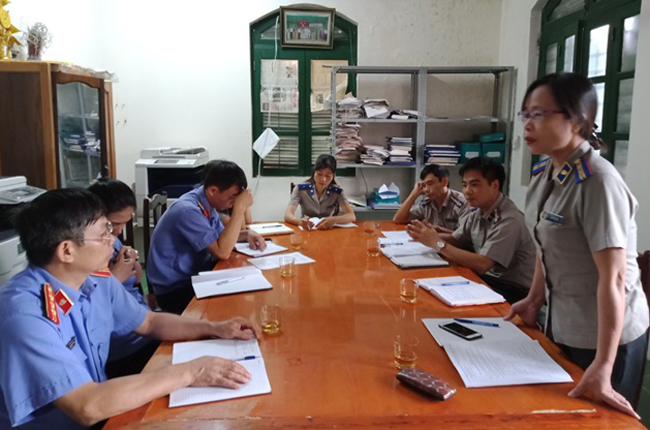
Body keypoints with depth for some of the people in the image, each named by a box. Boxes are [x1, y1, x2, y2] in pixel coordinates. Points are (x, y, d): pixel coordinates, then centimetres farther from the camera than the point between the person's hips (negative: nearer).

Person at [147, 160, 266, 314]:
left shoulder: (206, 202, 0)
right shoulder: (188, 211, -26)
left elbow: (220, 235, 17)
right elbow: (222, 252, -29)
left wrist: (247, 234, -3)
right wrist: (239, 209, -27)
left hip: (194, 273, 9)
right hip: (175, 290, -9)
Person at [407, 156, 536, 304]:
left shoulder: (509, 220, -24)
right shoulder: (477, 212, 2)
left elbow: (482, 264, -28)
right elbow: (454, 240, 8)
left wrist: (437, 243, -26)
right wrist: (432, 235, -13)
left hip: (514, 290, -7)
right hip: (490, 278, 7)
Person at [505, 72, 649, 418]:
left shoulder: (598, 182, -24)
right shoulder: (544, 174, 0)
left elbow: (614, 278, -27)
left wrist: (602, 368, -28)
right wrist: (535, 299, 14)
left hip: (604, 336, -7)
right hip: (561, 325, 7)